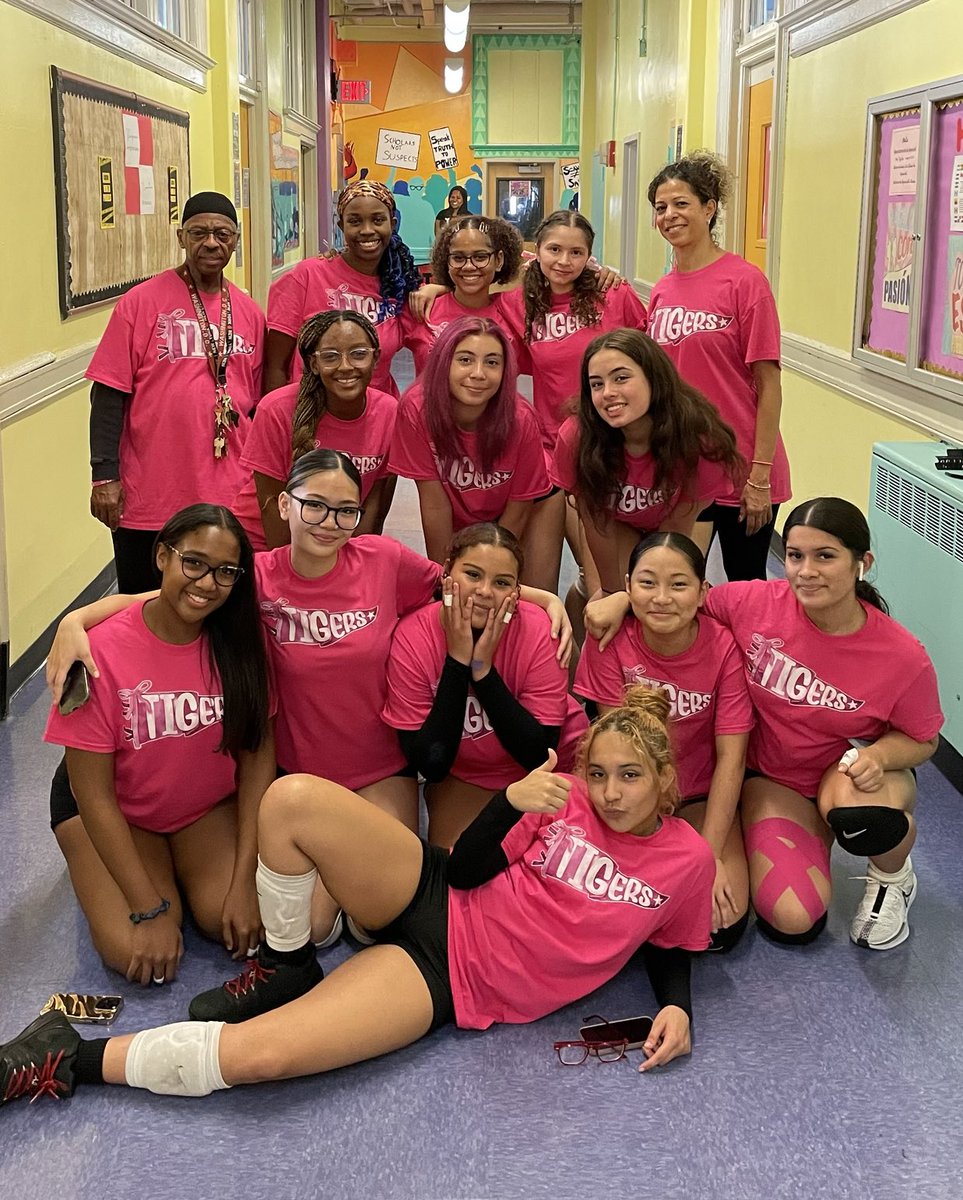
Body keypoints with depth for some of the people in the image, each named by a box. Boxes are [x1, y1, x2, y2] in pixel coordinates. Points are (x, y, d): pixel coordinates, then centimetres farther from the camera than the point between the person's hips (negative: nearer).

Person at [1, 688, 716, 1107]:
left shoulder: (687, 862, -1)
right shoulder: (567, 798, 3)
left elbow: (671, 949, 15)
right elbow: (467, 870, 2)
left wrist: (677, 1009, -7)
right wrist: (514, 801, -16)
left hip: (451, 981, -3)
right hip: (434, 900, 3)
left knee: (258, 1054, -26)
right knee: (293, 798, -26)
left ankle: (73, 1062, -5)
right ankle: (286, 968, 0)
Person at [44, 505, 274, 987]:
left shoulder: (239, 640, -15)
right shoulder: (102, 649, -25)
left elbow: (257, 754, -12)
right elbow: (93, 794, -20)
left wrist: (244, 882, -20)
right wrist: (151, 908, -22)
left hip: (210, 804, 3)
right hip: (116, 811, -2)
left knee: (243, 926, -20)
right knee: (135, 954, -22)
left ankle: (176, 867, 13)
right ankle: (160, 882, 12)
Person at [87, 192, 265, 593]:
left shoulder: (249, 313, 8)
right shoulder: (141, 303, -4)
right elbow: (108, 393, -6)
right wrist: (104, 475, -12)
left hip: (230, 500, 4)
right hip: (149, 500, -3)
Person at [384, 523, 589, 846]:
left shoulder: (536, 631, -26)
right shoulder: (412, 637, -24)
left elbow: (540, 755, -26)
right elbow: (430, 764, -25)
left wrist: (483, 669, -35)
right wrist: (457, 661, -33)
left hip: (553, 768, 0)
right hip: (464, 777, 1)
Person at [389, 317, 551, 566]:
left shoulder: (520, 419, -28)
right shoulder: (417, 408, -29)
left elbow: (518, 511, -16)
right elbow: (434, 504, -21)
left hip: (505, 529, 0)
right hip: (453, 530, 0)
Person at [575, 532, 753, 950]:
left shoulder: (723, 647, -17)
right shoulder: (610, 640, -17)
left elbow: (730, 756, -16)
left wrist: (710, 853, -21)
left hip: (700, 796, 1)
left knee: (722, 925, -18)